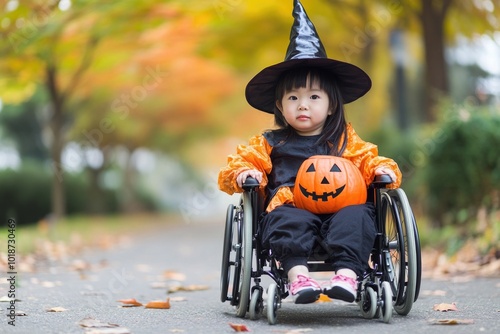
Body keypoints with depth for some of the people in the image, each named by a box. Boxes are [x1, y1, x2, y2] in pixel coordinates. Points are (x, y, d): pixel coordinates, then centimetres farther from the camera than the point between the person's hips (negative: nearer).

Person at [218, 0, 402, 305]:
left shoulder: (346, 142, 25)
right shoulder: (270, 144, 21)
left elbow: (370, 161, 24)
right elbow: (239, 163, 18)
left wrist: (383, 170, 0)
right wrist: (243, 174, -6)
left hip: (339, 209, 1)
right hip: (291, 209, -1)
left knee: (357, 215, -33)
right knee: (288, 221, -36)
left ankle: (347, 273, -45)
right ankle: (297, 273, -49)